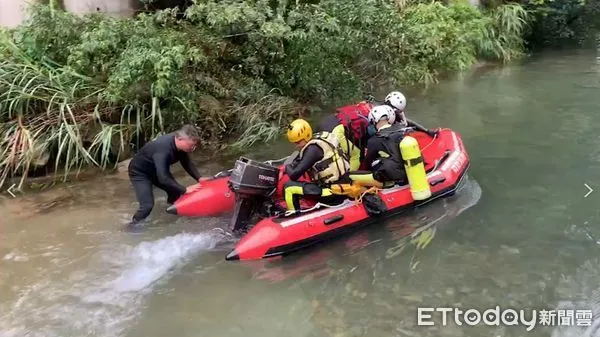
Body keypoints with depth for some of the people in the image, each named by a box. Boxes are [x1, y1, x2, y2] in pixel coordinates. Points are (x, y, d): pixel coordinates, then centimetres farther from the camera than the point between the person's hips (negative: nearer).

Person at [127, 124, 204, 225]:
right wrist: (185, 190, -36)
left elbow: (187, 163, -2)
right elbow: (163, 178, -42)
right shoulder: (163, 149, -41)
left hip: (157, 170, 8)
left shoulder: (180, 143, -17)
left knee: (175, 191, 9)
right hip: (140, 172, -8)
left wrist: (199, 178, -14)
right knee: (147, 205, -18)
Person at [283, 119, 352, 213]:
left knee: (289, 187, -8)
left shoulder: (313, 148, -17)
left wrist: (287, 168, 2)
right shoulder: (318, 139, 9)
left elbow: (294, 175, -18)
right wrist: (292, 166, 11)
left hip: (333, 191, -10)